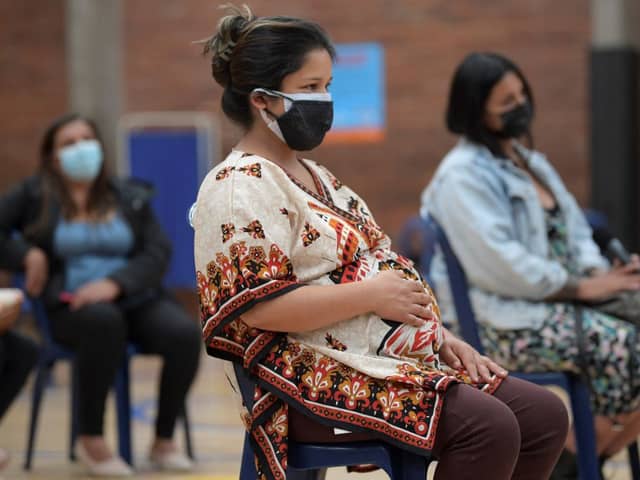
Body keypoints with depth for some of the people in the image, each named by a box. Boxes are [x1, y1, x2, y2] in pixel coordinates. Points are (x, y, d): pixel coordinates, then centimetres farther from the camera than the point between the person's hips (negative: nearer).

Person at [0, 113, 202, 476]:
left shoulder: (130, 197, 13)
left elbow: (158, 252, 2)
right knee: (103, 321, -39)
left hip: (137, 299, 3)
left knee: (185, 334, -28)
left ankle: (164, 441, -10)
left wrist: (115, 283, -16)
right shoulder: (34, 196, 8)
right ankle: (91, 440, -25)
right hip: (72, 306, -3)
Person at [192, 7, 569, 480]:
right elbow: (259, 306, -20)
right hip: (314, 377, -10)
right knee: (488, 427, -27)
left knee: (545, 415, -2)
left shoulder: (314, 176, 23)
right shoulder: (240, 187, -8)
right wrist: (372, 295, -17)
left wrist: (441, 335, 9)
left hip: (395, 360, 10)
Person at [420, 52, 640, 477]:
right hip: (507, 323, -9)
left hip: (558, 295, 9)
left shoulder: (525, 158, 17)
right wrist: (582, 287, -17)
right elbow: (501, 263, -20)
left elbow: (573, 225, 18)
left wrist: (599, 273, -3)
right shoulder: (464, 175, -11)